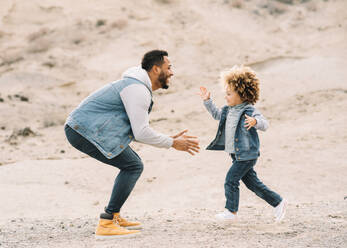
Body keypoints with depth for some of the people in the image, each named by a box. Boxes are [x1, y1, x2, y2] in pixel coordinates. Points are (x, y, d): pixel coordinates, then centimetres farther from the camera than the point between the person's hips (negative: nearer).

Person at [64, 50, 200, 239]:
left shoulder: (139, 88, 20)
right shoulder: (137, 89, -15)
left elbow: (138, 131, 21)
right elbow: (141, 133, -18)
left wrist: (170, 138, 14)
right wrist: (172, 144, -6)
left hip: (80, 128, 11)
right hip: (85, 131, -11)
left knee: (133, 164, 16)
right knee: (133, 166, -11)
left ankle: (114, 217, 18)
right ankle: (106, 224, -15)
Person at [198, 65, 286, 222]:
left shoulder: (249, 111, -17)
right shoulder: (228, 110, 9)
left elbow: (264, 124, -26)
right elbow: (216, 114, 29)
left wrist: (255, 122, -47)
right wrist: (207, 101, 20)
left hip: (247, 155, -9)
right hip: (237, 155, 9)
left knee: (231, 180, -6)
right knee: (252, 183, 13)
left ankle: (231, 211, 7)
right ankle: (278, 202, 21)